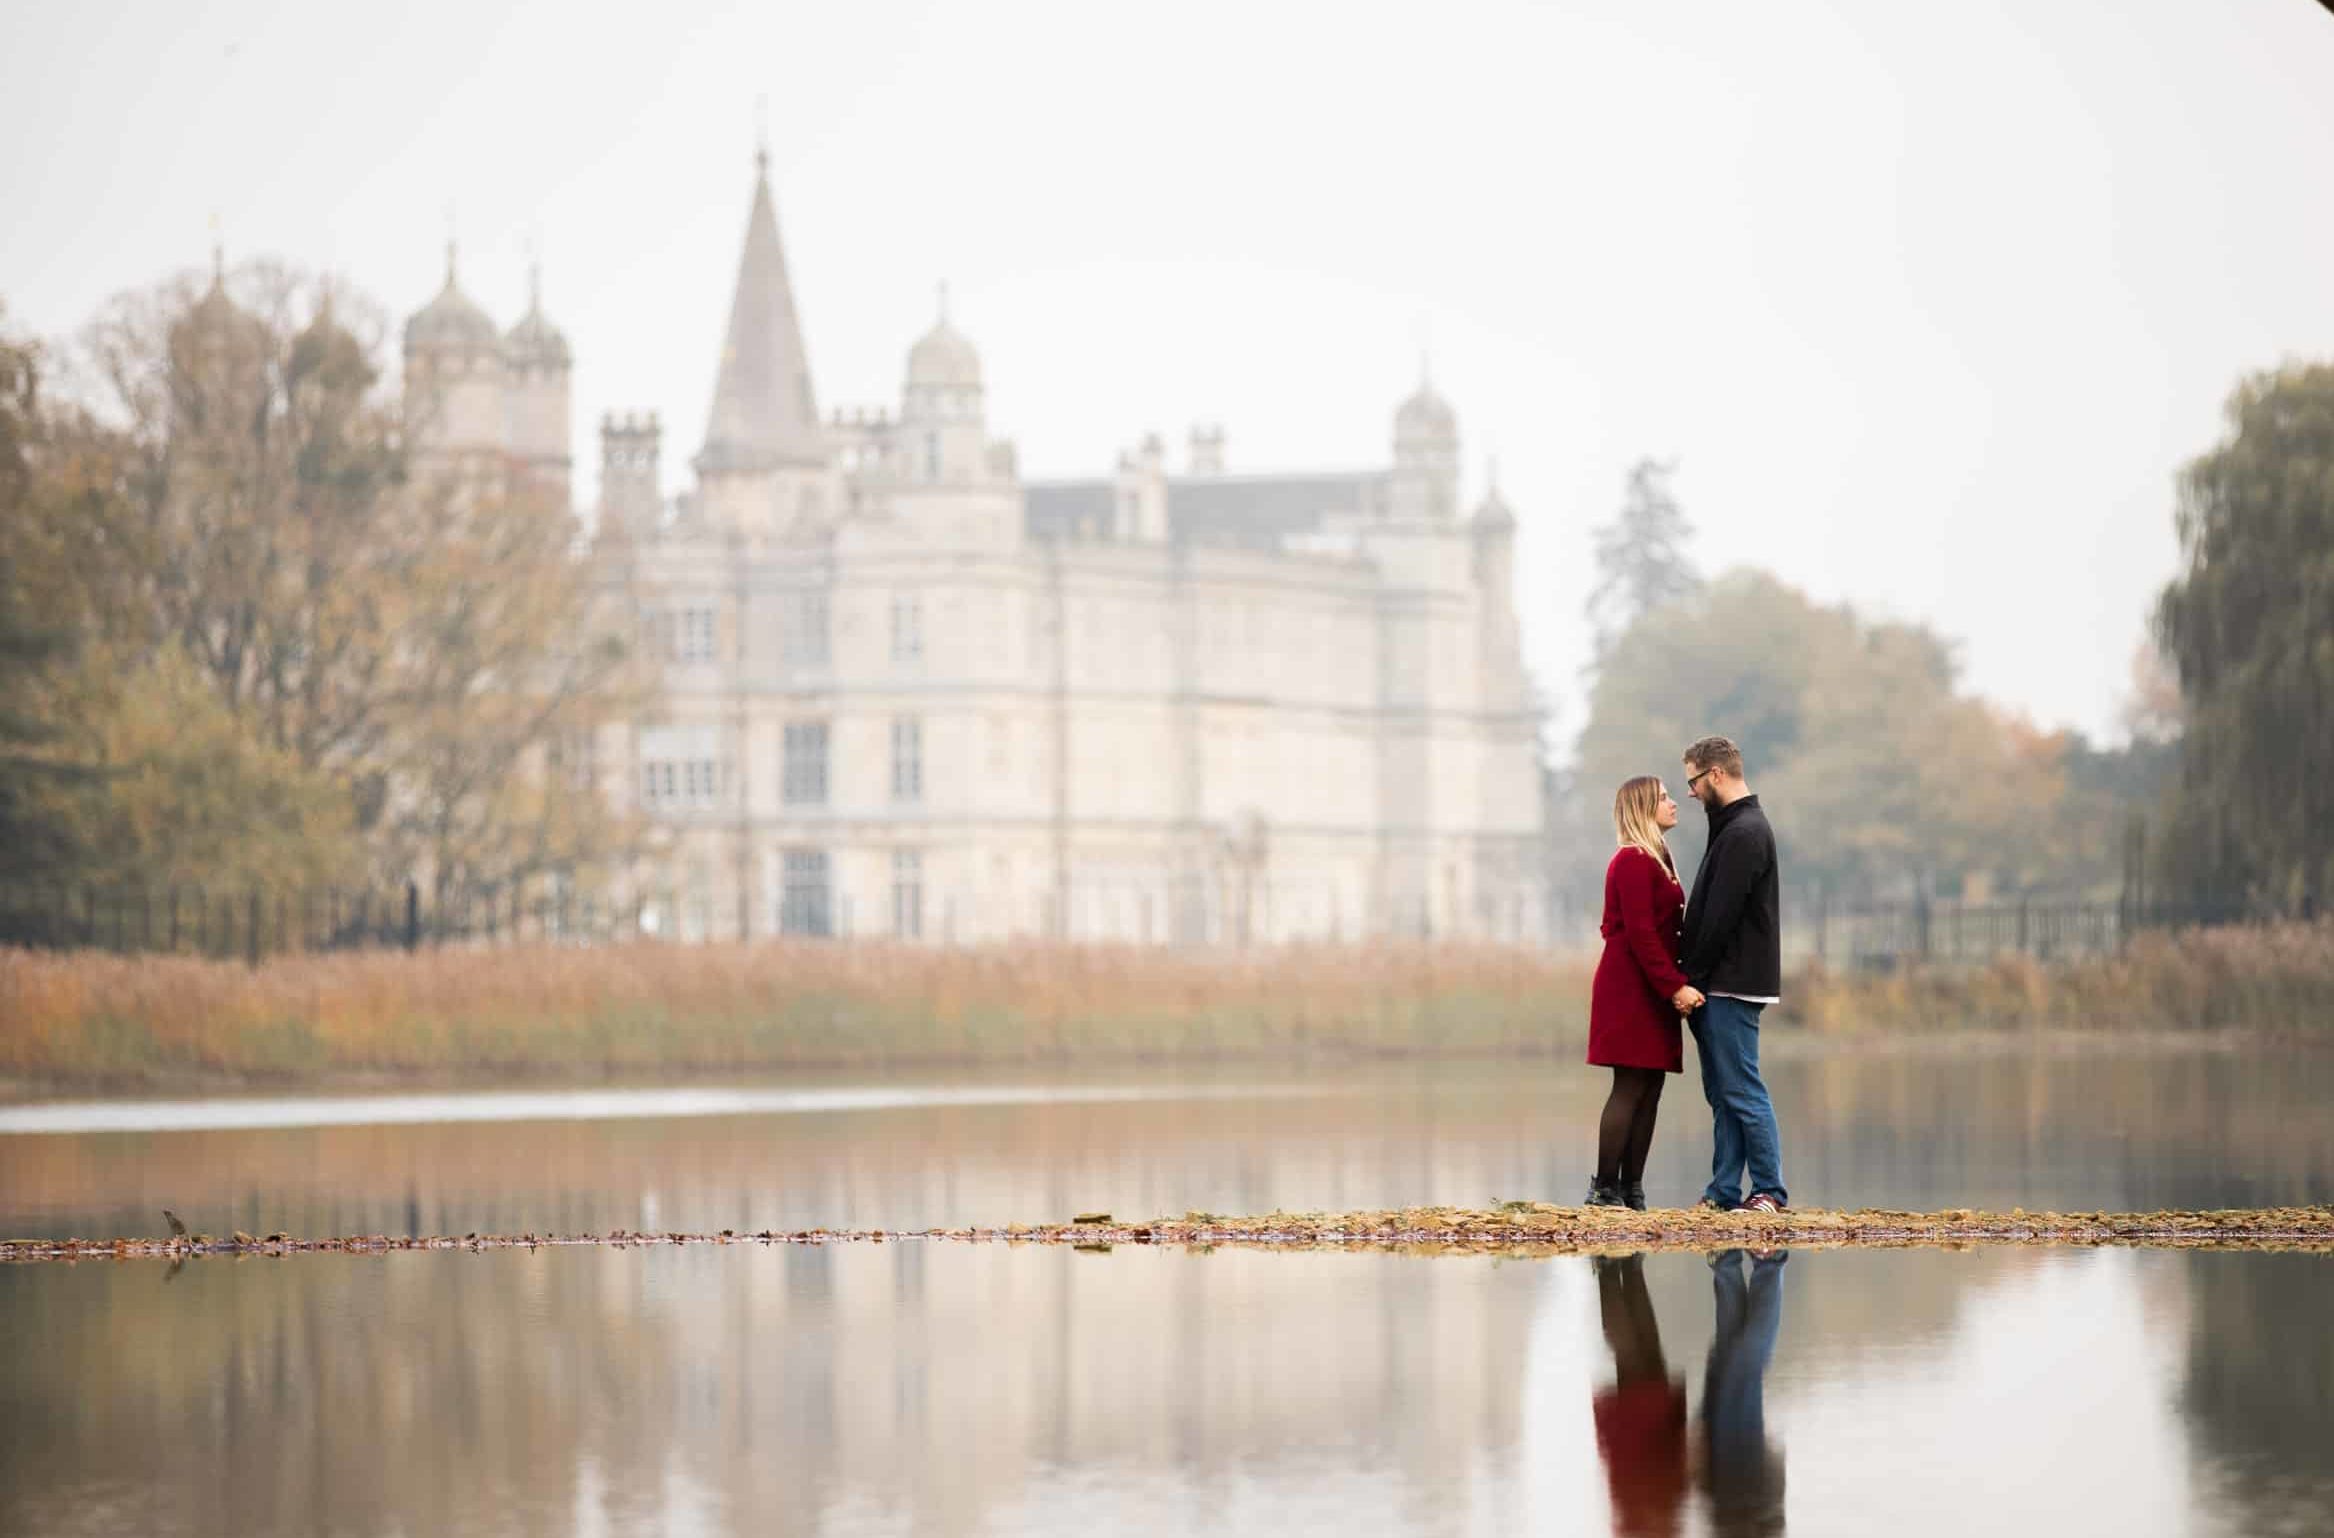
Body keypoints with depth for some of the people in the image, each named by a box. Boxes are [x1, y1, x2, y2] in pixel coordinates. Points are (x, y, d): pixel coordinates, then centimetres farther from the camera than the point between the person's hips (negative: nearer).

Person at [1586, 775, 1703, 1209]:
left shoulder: (1654, 860, 20)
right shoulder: (1633, 861, -11)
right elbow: (1640, 934, -18)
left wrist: (1678, 984, 13)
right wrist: (1675, 986, -20)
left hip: (1651, 992, 10)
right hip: (1631, 990, -10)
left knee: (1650, 1090, 5)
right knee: (1630, 1087, -11)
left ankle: (1630, 1189, 5)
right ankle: (1605, 1188, -10)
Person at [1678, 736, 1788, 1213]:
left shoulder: (1743, 834, -15)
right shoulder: (1736, 828, 18)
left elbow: (1720, 917, -18)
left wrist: (1692, 977, -13)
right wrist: (1694, 979, 12)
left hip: (1732, 986, -10)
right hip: (1719, 986, 10)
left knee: (1741, 1090, -7)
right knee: (1722, 1094, 10)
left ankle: (1770, 1190, -5)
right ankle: (1724, 1192, 13)